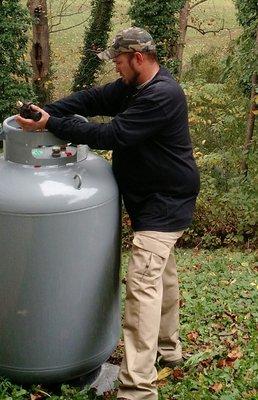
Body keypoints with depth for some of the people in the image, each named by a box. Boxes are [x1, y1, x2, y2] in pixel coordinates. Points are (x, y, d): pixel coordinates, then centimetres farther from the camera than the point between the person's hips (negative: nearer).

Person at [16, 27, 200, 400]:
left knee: (142, 281, -17)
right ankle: (167, 347, 40)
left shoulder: (162, 96, -25)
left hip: (165, 202, -10)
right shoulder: (134, 86, 6)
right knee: (162, 272, 21)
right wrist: (47, 112, -11)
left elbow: (111, 135, -28)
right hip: (157, 198, 10)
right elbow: (92, 99, 3)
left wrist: (52, 124, -23)